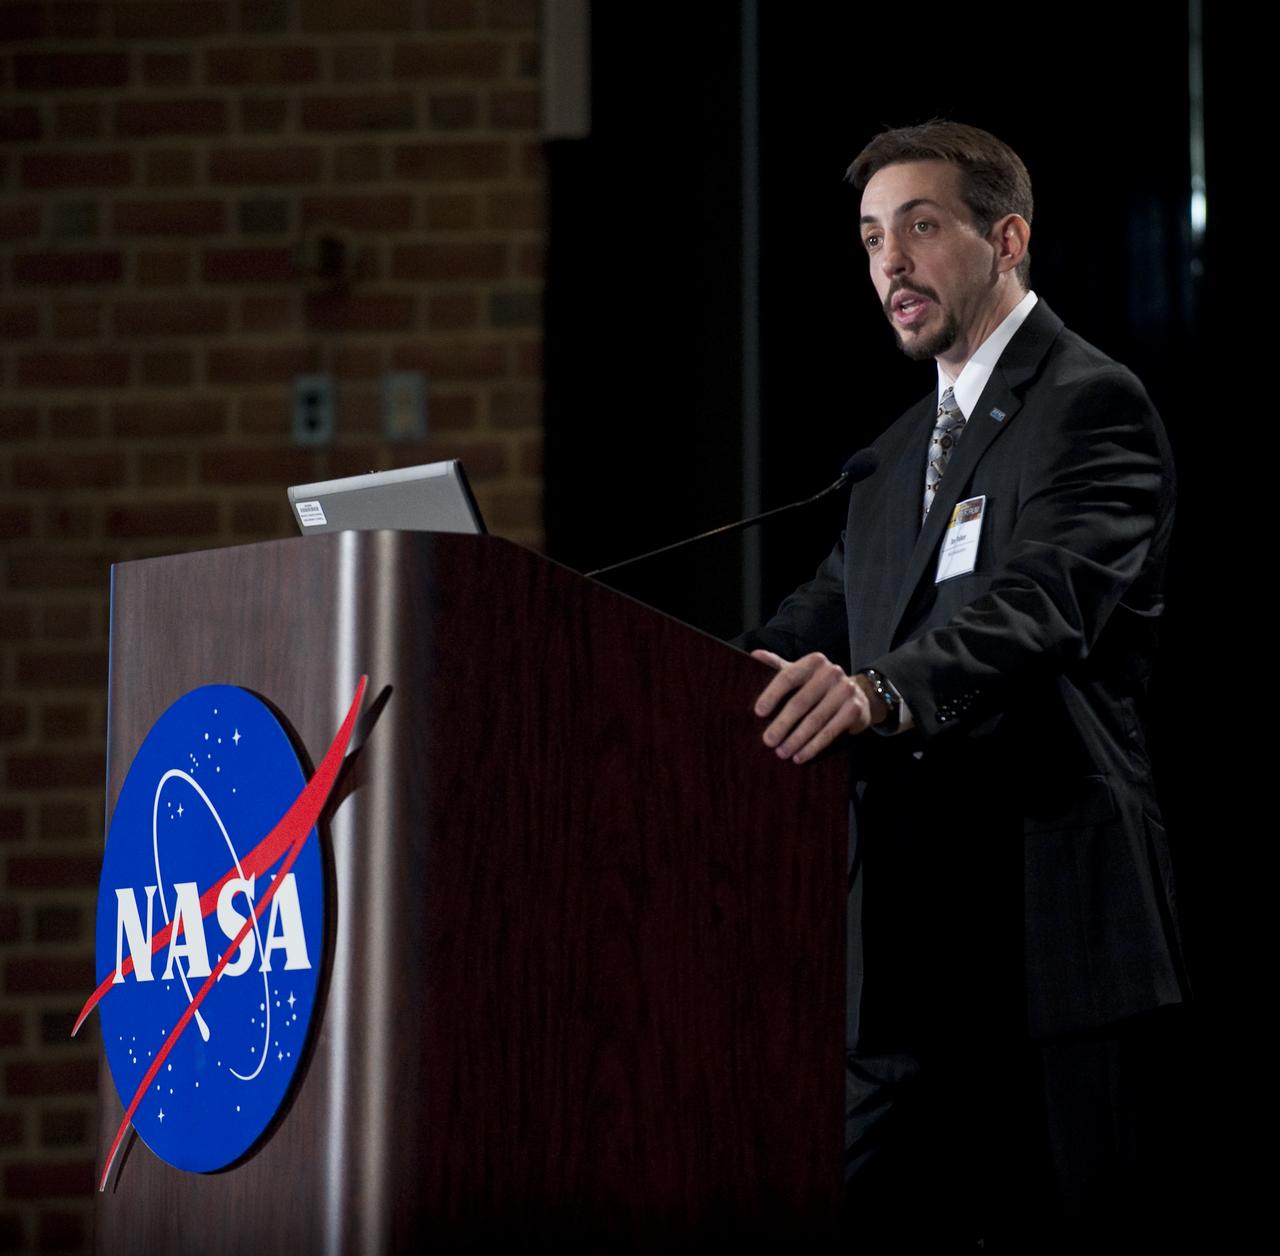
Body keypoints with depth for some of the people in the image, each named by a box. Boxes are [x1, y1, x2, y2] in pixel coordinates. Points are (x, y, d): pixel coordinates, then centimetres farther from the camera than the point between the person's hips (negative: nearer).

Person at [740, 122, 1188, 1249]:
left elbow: (1041, 604, -23)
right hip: (913, 926, 8)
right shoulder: (906, 447, 23)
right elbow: (828, 617, 17)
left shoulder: (1093, 406, -6)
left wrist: (879, 691, -41)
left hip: (1049, 916, -8)